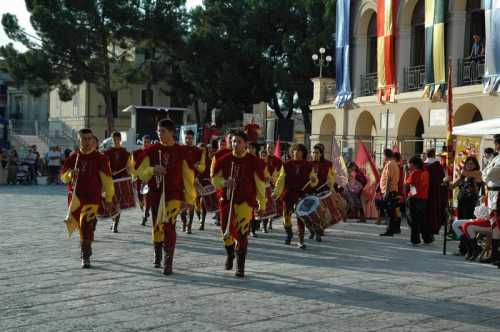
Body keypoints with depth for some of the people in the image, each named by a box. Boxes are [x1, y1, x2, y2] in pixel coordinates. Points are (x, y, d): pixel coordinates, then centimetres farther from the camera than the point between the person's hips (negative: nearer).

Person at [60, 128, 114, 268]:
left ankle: (85, 257, -8)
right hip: (75, 197, 4)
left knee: (86, 226, -15)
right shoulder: (72, 158, 6)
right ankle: (86, 249, 36)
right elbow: (63, 176, 8)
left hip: (92, 198, -4)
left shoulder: (100, 158, -2)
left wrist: (108, 198, 2)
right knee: (77, 224, 11)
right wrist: (70, 174, -14)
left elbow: (106, 179, 1)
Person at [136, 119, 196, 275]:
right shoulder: (152, 150, 4)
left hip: (174, 194, -3)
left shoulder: (181, 151, -2)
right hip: (155, 193, 3)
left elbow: (188, 176, 2)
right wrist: (153, 170, -15)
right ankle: (157, 257, 34)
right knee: (157, 226, 11)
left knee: (168, 225, -15)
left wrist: (190, 198, 2)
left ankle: (168, 263, -11)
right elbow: (141, 172, 5)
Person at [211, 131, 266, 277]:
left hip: (245, 201, -3)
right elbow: (215, 179, 7)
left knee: (241, 233, -10)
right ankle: (230, 254, 41)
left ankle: (240, 266, -1)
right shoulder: (224, 160, 1)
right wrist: (224, 183, -14)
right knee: (226, 230, 10)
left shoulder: (254, 162, -5)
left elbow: (260, 183, 2)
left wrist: (262, 202, 6)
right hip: (227, 200, 3)